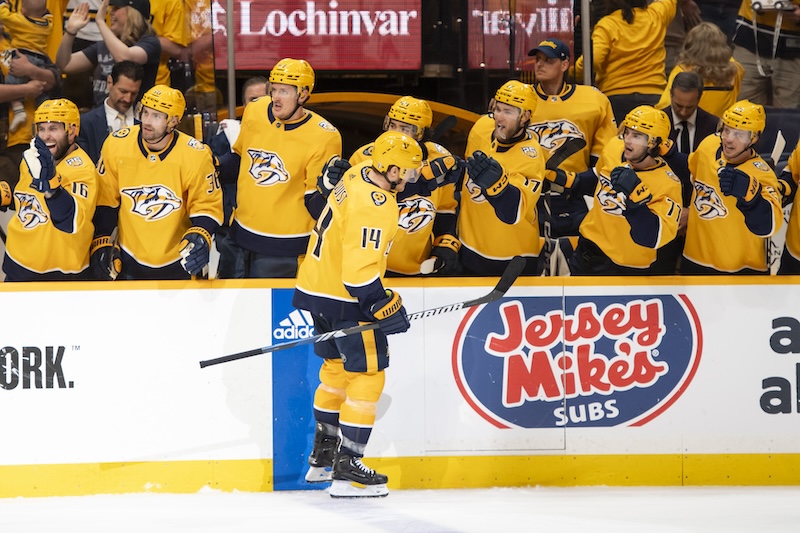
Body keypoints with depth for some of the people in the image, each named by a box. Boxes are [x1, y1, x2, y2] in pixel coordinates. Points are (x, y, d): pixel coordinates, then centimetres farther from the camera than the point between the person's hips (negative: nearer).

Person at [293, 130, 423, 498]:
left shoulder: (358, 176, 3)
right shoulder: (375, 207, -25)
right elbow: (360, 268, -28)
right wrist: (386, 308, -23)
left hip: (316, 286, 10)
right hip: (344, 301, -10)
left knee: (337, 367, 23)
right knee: (367, 377, -3)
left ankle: (322, 458, 34)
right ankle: (346, 470, -5)